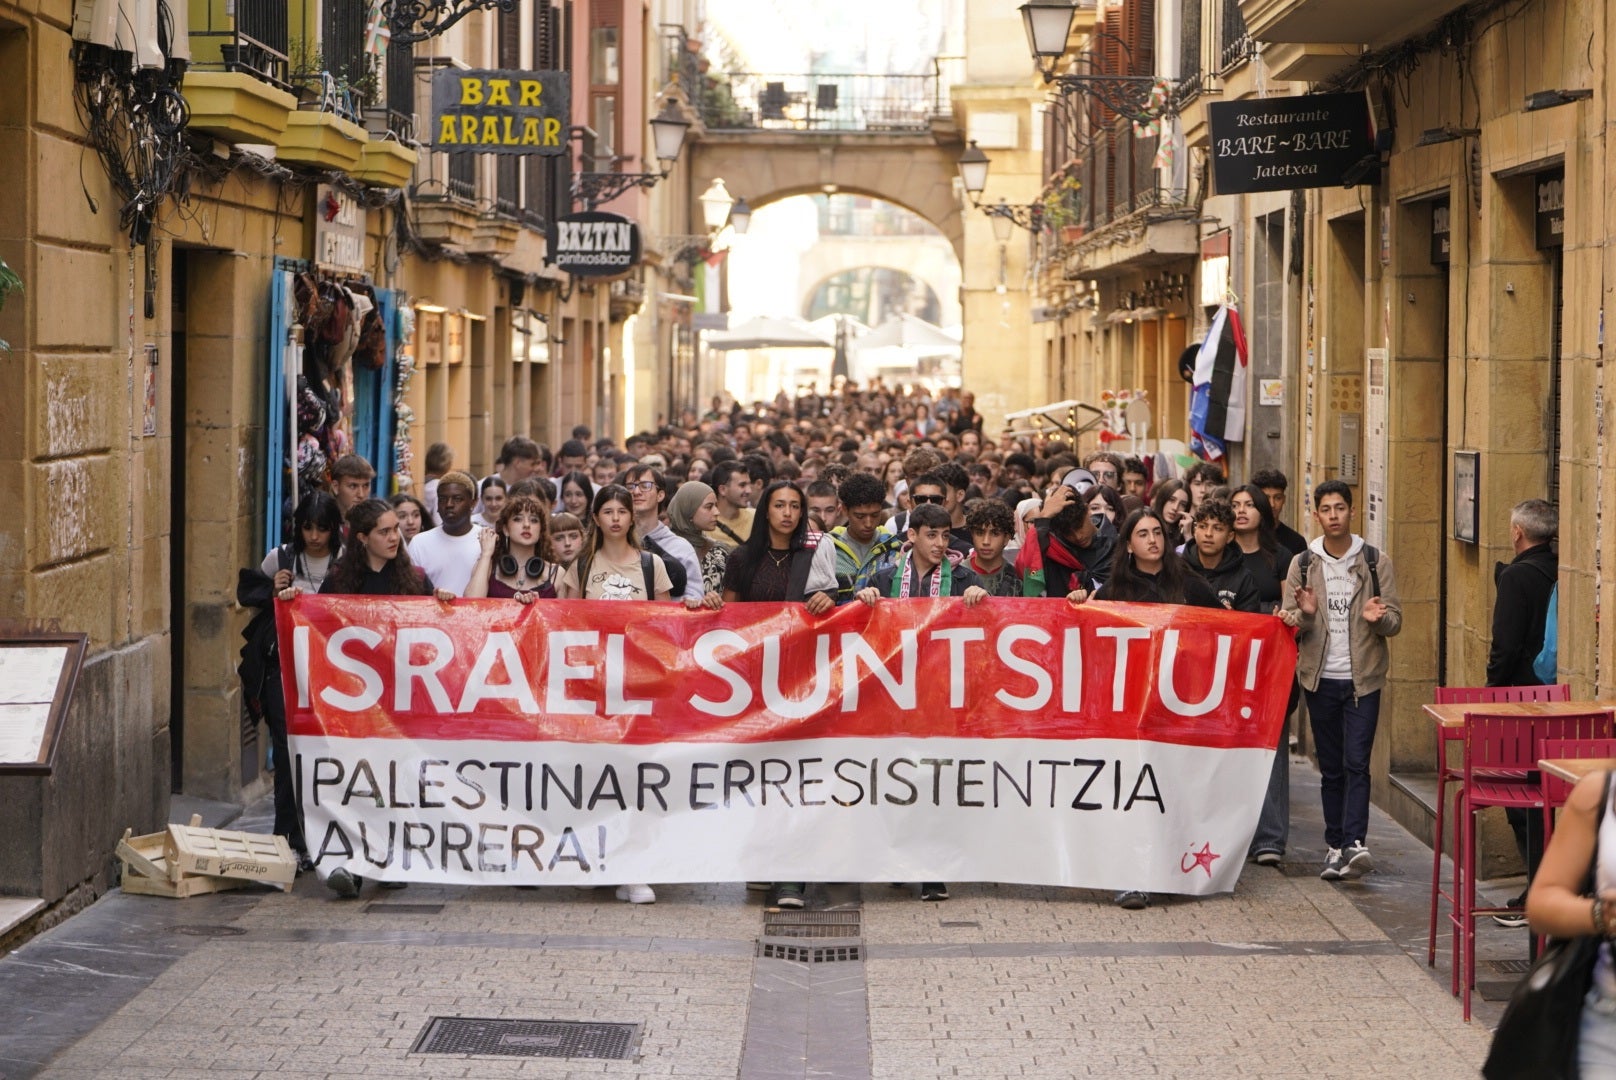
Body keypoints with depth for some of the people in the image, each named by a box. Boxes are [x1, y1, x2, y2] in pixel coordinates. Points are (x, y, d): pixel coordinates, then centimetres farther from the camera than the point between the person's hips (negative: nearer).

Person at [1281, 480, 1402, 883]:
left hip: (1363, 678, -2)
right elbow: (1288, 623, 4)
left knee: (1356, 763, -12)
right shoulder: (1302, 564, 6)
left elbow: (1395, 620, 2)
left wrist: (1378, 618, -21)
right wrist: (1304, 615, -18)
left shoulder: (1376, 562, 2)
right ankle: (1336, 846, 14)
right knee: (1331, 768, 8)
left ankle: (1354, 845, -19)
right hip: (1321, 678, 2)